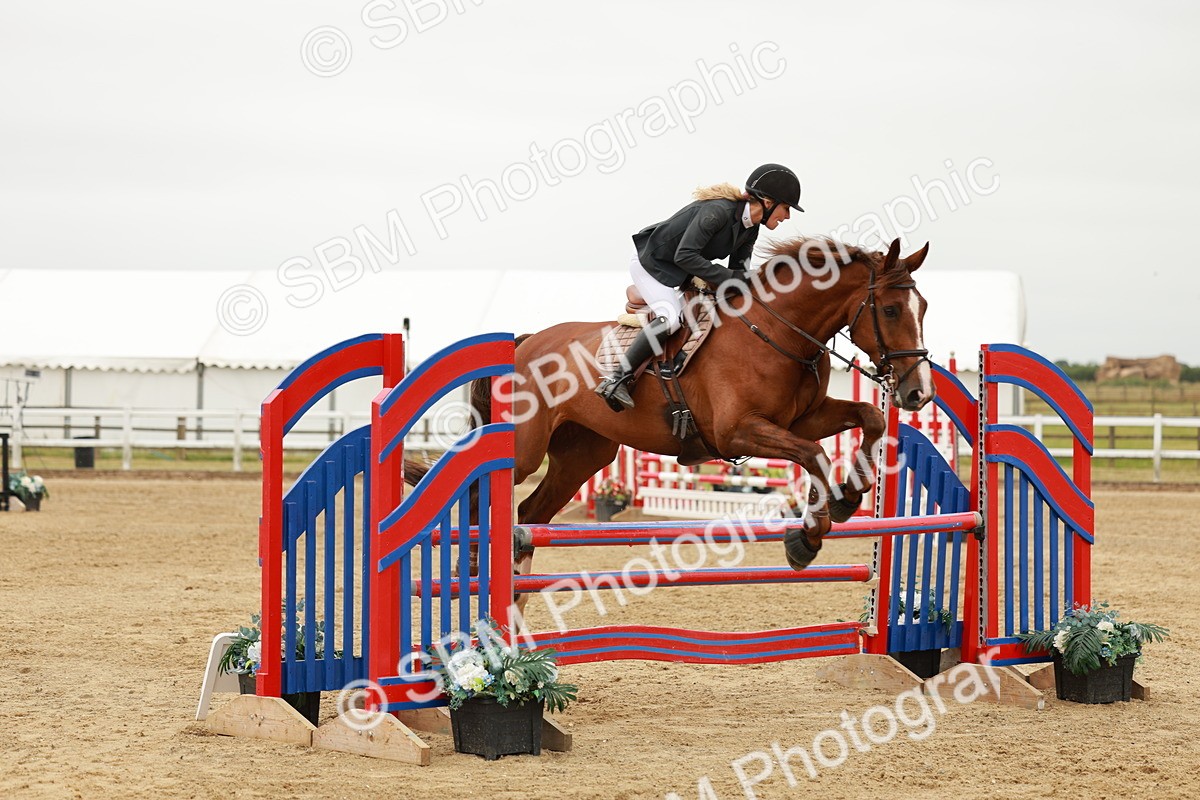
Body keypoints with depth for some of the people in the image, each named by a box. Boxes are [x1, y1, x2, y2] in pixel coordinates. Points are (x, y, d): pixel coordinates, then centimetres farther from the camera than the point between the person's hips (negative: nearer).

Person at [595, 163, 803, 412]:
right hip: (649, 261, -10)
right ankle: (617, 380, -27)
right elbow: (684, 255, -33)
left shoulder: (750, 230, -1)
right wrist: (729, 278, -33)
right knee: (671, 317, -28)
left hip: (681, 274, 10)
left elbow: (738, 271, 5)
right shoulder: (717, 211, -30)